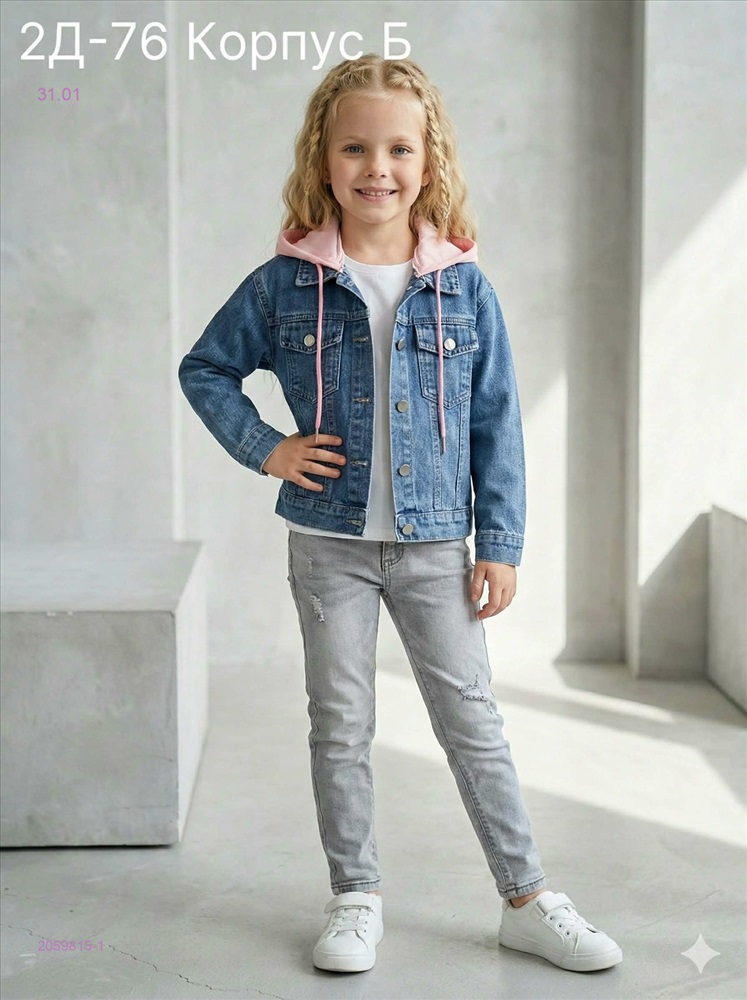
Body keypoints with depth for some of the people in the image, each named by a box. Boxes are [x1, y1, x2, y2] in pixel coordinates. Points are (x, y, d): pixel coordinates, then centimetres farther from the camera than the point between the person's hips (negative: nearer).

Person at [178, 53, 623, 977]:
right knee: (340, 725, 9)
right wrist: (263, 448, -3)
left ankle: (527, 899, 18)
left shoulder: (464, 286, -2)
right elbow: (205, 368, 10)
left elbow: (496, 423, 1)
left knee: (472, 720, 7)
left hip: (435, 544, 0)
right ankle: (355, 899, 24)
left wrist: (500, 544, 0)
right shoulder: (285, 283, -3)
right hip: (328, 541, 0)